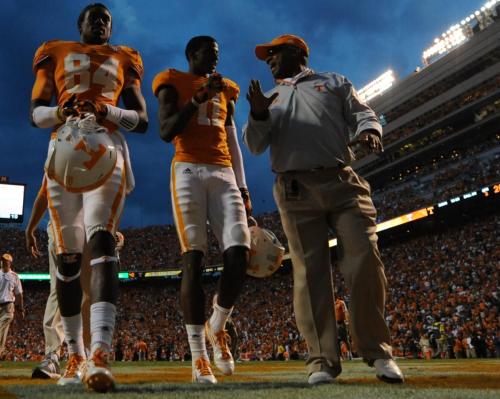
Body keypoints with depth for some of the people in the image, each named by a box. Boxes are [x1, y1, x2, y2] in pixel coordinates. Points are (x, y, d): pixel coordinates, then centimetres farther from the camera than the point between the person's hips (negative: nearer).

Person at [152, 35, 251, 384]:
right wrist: (198, 98, -9)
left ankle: (217, 326, 11)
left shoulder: (226, 91, 26)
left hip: (224, 174, 4)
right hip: (188, 171, -4)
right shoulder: (173, 84, 12)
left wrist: (243, 188, 13)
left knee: (239, 255, -13)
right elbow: (166, 132, -2)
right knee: (193, 259, -11)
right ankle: (198, 356, -7)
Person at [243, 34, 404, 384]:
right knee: (310, 272, -6)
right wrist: (258, 115, -8)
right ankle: (323, 360, -4)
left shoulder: (334, 82, 21)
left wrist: (368, 130, -14)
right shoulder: (270, 99, 25)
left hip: (343, 183, -1)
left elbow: (363, 114, 11)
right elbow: (255, 145, 12)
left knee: (365, 259, -11)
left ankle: (377, 351, 1)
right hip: (296, 192, 1)